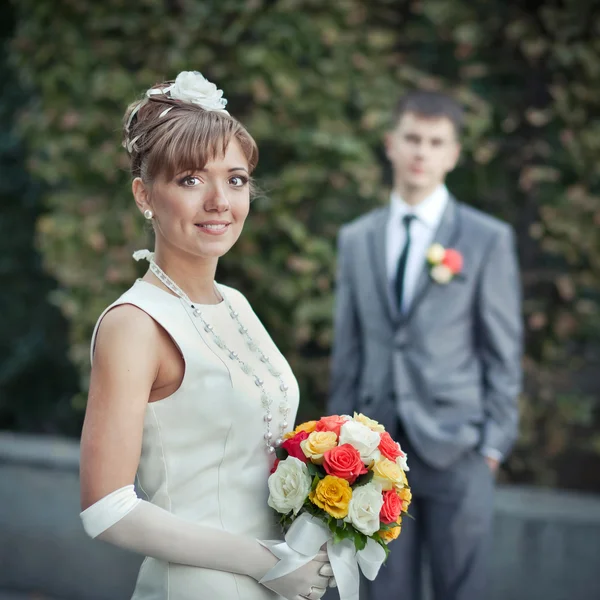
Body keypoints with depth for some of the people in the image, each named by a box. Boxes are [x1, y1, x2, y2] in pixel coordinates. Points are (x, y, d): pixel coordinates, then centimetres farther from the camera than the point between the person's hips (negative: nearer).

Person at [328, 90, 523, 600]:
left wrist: (494, 443, -5)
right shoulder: (355, 238, 9)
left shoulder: (489, 239, -1)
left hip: (455, 448, -3)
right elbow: (349, 346, 11)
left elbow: (504, 351, -2)